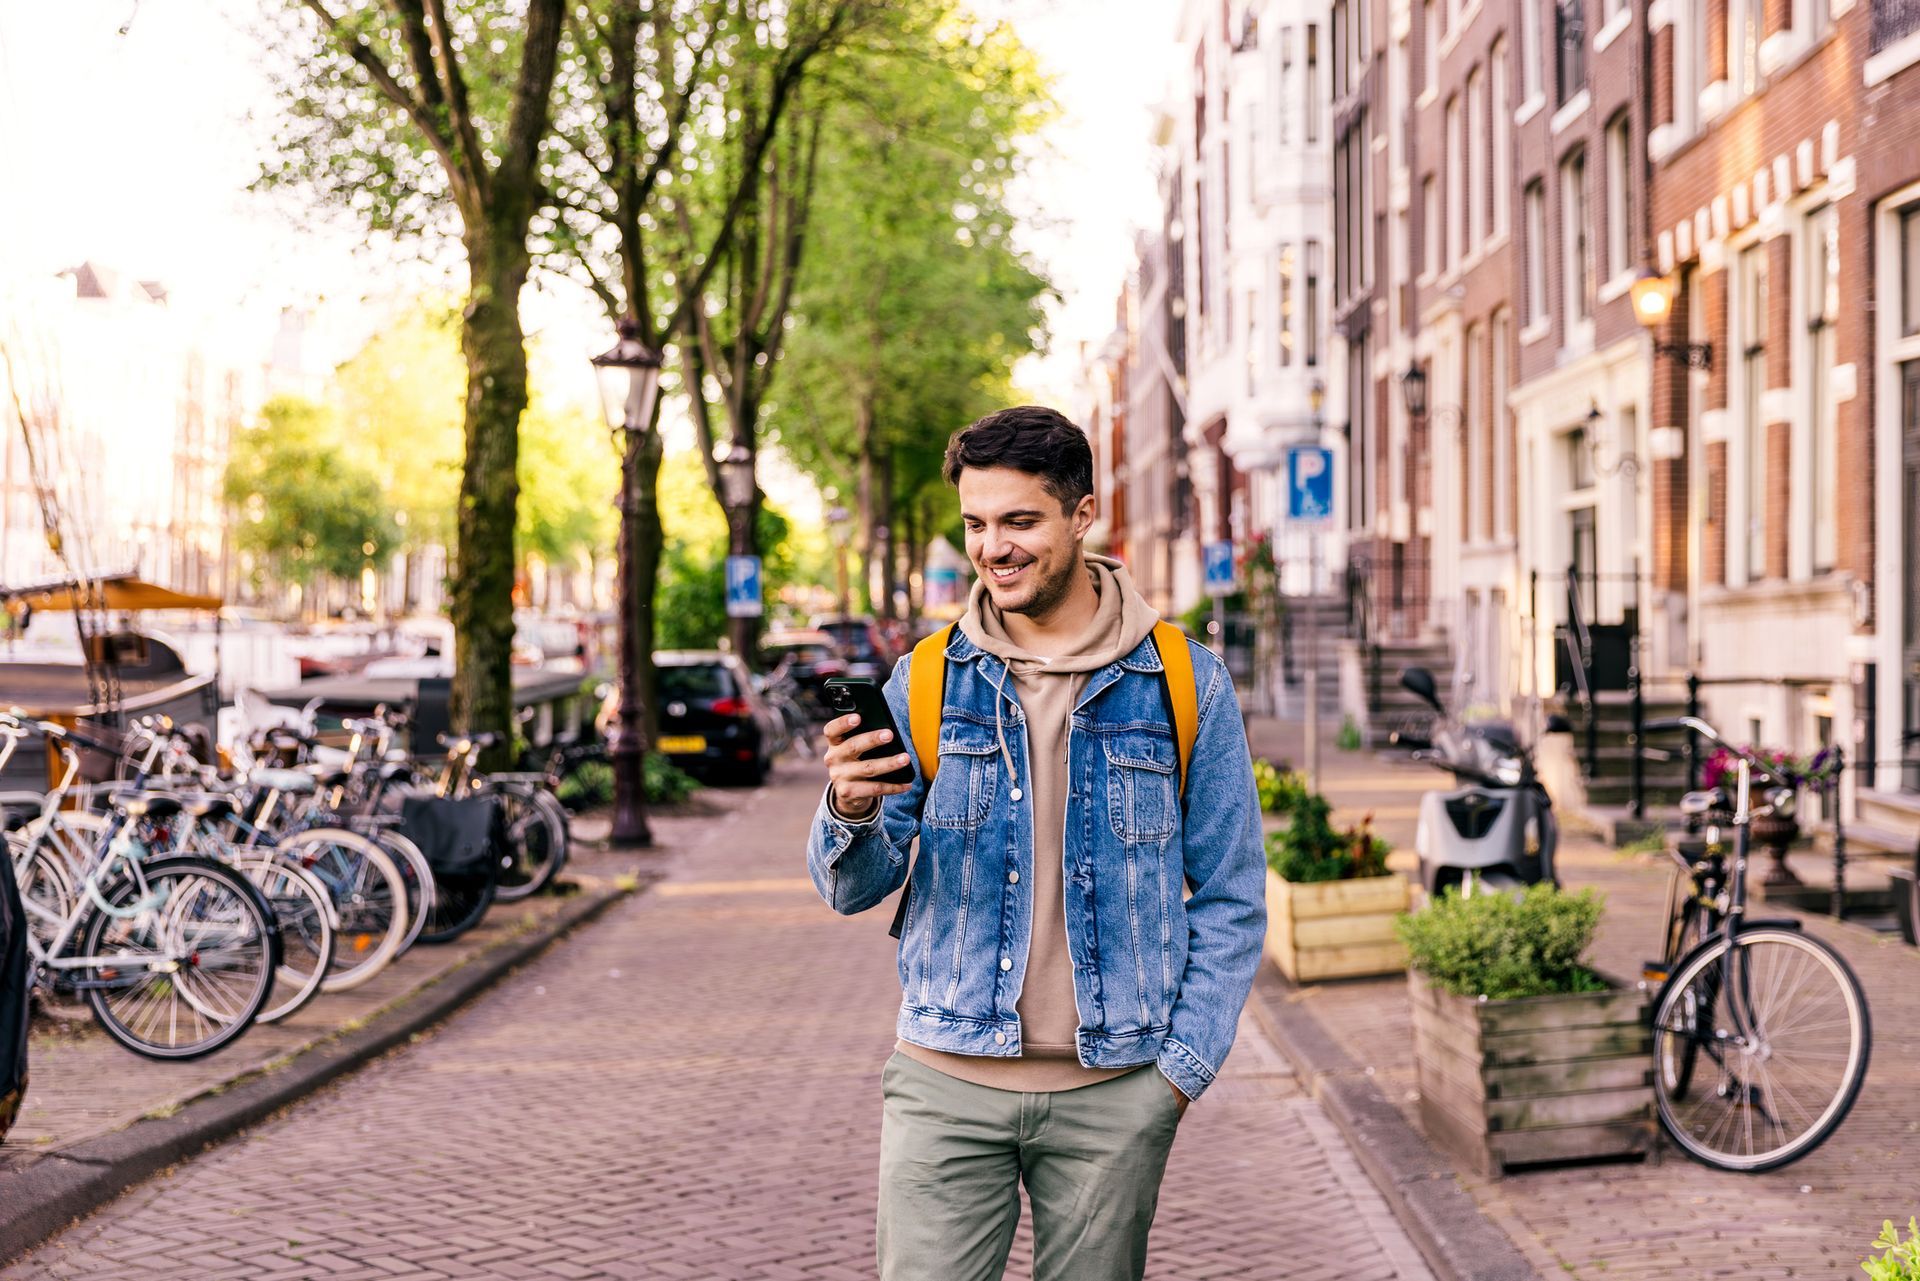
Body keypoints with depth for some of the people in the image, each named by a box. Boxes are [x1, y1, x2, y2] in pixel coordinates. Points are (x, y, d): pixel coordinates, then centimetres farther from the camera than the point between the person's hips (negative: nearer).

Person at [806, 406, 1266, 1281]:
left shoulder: (1186, 685, 0)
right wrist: (851, 812, -20)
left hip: (1113, 1092, 0)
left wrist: (1185, 1067, -3)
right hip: (947, 1080, 1)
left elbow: (1230, 901, 4)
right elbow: (854, 888, 2)